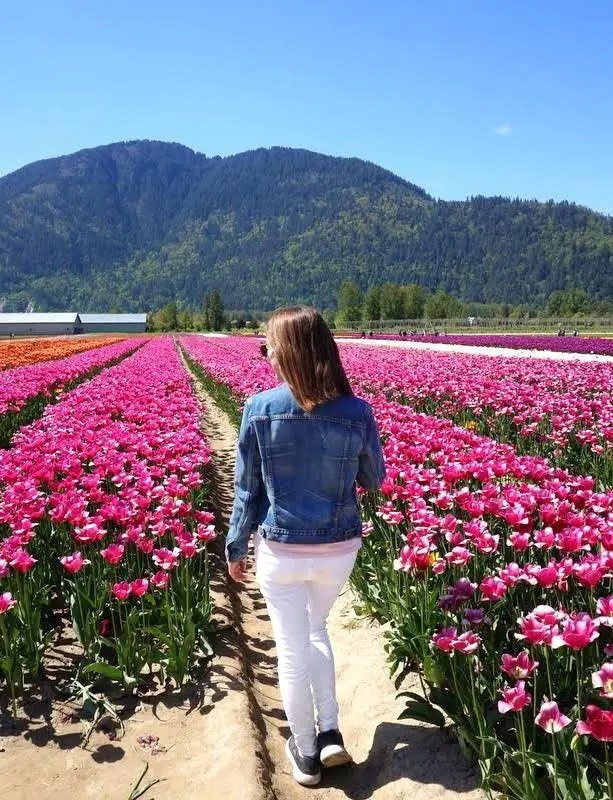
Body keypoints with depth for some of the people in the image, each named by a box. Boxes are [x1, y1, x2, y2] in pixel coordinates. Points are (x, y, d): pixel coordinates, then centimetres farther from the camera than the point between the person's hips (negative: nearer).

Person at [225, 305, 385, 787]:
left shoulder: (259, 409, -14)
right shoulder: (358, 412, -12)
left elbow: (248, 489, -5)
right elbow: (374, 482, 3)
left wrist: (235, 547, 9)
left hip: (281, 551, -2)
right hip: (339, 549, 2)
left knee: (292, 650, 16)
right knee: (316, 630, 29)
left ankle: (305, 754, 33)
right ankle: (330, 734, 27)